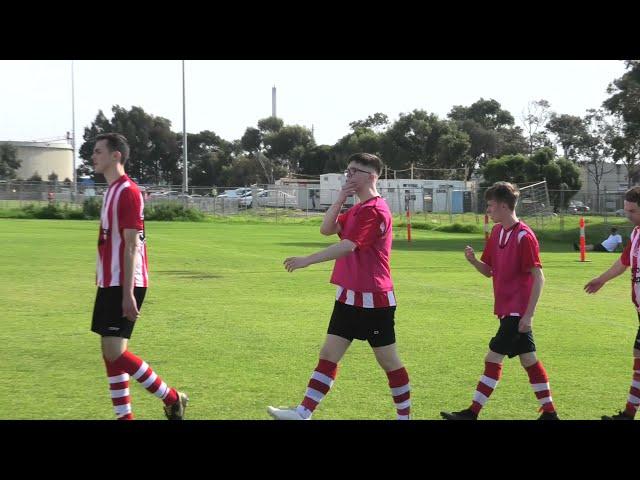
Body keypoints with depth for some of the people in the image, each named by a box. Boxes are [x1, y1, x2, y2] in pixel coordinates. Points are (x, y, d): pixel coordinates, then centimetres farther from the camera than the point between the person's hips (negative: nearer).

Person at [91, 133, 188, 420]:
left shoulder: (127, 192, -14)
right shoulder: (112, 191, 15)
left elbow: (132, 245, -19)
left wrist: (128, 293, -22)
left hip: (124, 285, -10)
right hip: (109, 283, 10)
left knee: (114, 352, -11)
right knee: (110, 353, 8)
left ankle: (172, 399, 2)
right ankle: (124, 416, 13)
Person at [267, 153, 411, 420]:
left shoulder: (374, 210, -17)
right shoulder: (358, 209, 15)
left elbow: (347, 246, -25)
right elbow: (327, 229, 11)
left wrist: (308, 260, -28)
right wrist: (339, 200, -2)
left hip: (373, 300, -9)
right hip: (349, 297, 9)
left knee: (388, 361, 2)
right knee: (328, 355, 5)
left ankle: (404, 415, 15)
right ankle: (303, 413, 5)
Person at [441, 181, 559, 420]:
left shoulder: (524, 236, -17)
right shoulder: (497, 232, 9)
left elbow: (538, 277, -18)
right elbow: (489, 271, 14)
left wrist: (528, 314, -21)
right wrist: (473, 260, -7)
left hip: (517, 311, -9)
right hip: (507, 309, 9)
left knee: (493, 358, -6)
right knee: (529, 359, 12)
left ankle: (473, 412, 0)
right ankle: (549, 412, 18)